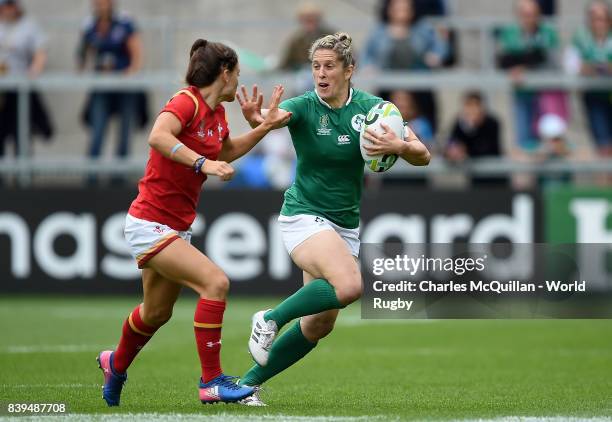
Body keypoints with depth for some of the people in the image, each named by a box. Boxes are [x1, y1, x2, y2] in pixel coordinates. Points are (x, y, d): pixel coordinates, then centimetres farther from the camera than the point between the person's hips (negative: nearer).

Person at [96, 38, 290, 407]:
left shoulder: (216, 112, 9)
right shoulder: (187, 102, -18)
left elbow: (227, 151, 29)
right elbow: (158, 137, -37)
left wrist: (266, 127, 20)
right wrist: (203, 163, -43)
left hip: (177, 228, 10)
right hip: (150, 222, -10)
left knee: (157, 312, 23)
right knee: (215, 282, -23)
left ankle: (116, 364, 49)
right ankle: (212, 382, -19)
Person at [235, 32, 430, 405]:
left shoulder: (371, 107, -4)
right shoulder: (304, 107, -12)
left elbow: (423, 156, -5)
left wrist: (399, 146, -27)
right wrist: (256, 118, -59)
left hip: (346, 225, 5)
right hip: (304, 217, -5)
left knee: (320, 325, 6)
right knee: (349, 286, -31)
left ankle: (250, 382, 20)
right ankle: (271, 318, -11)